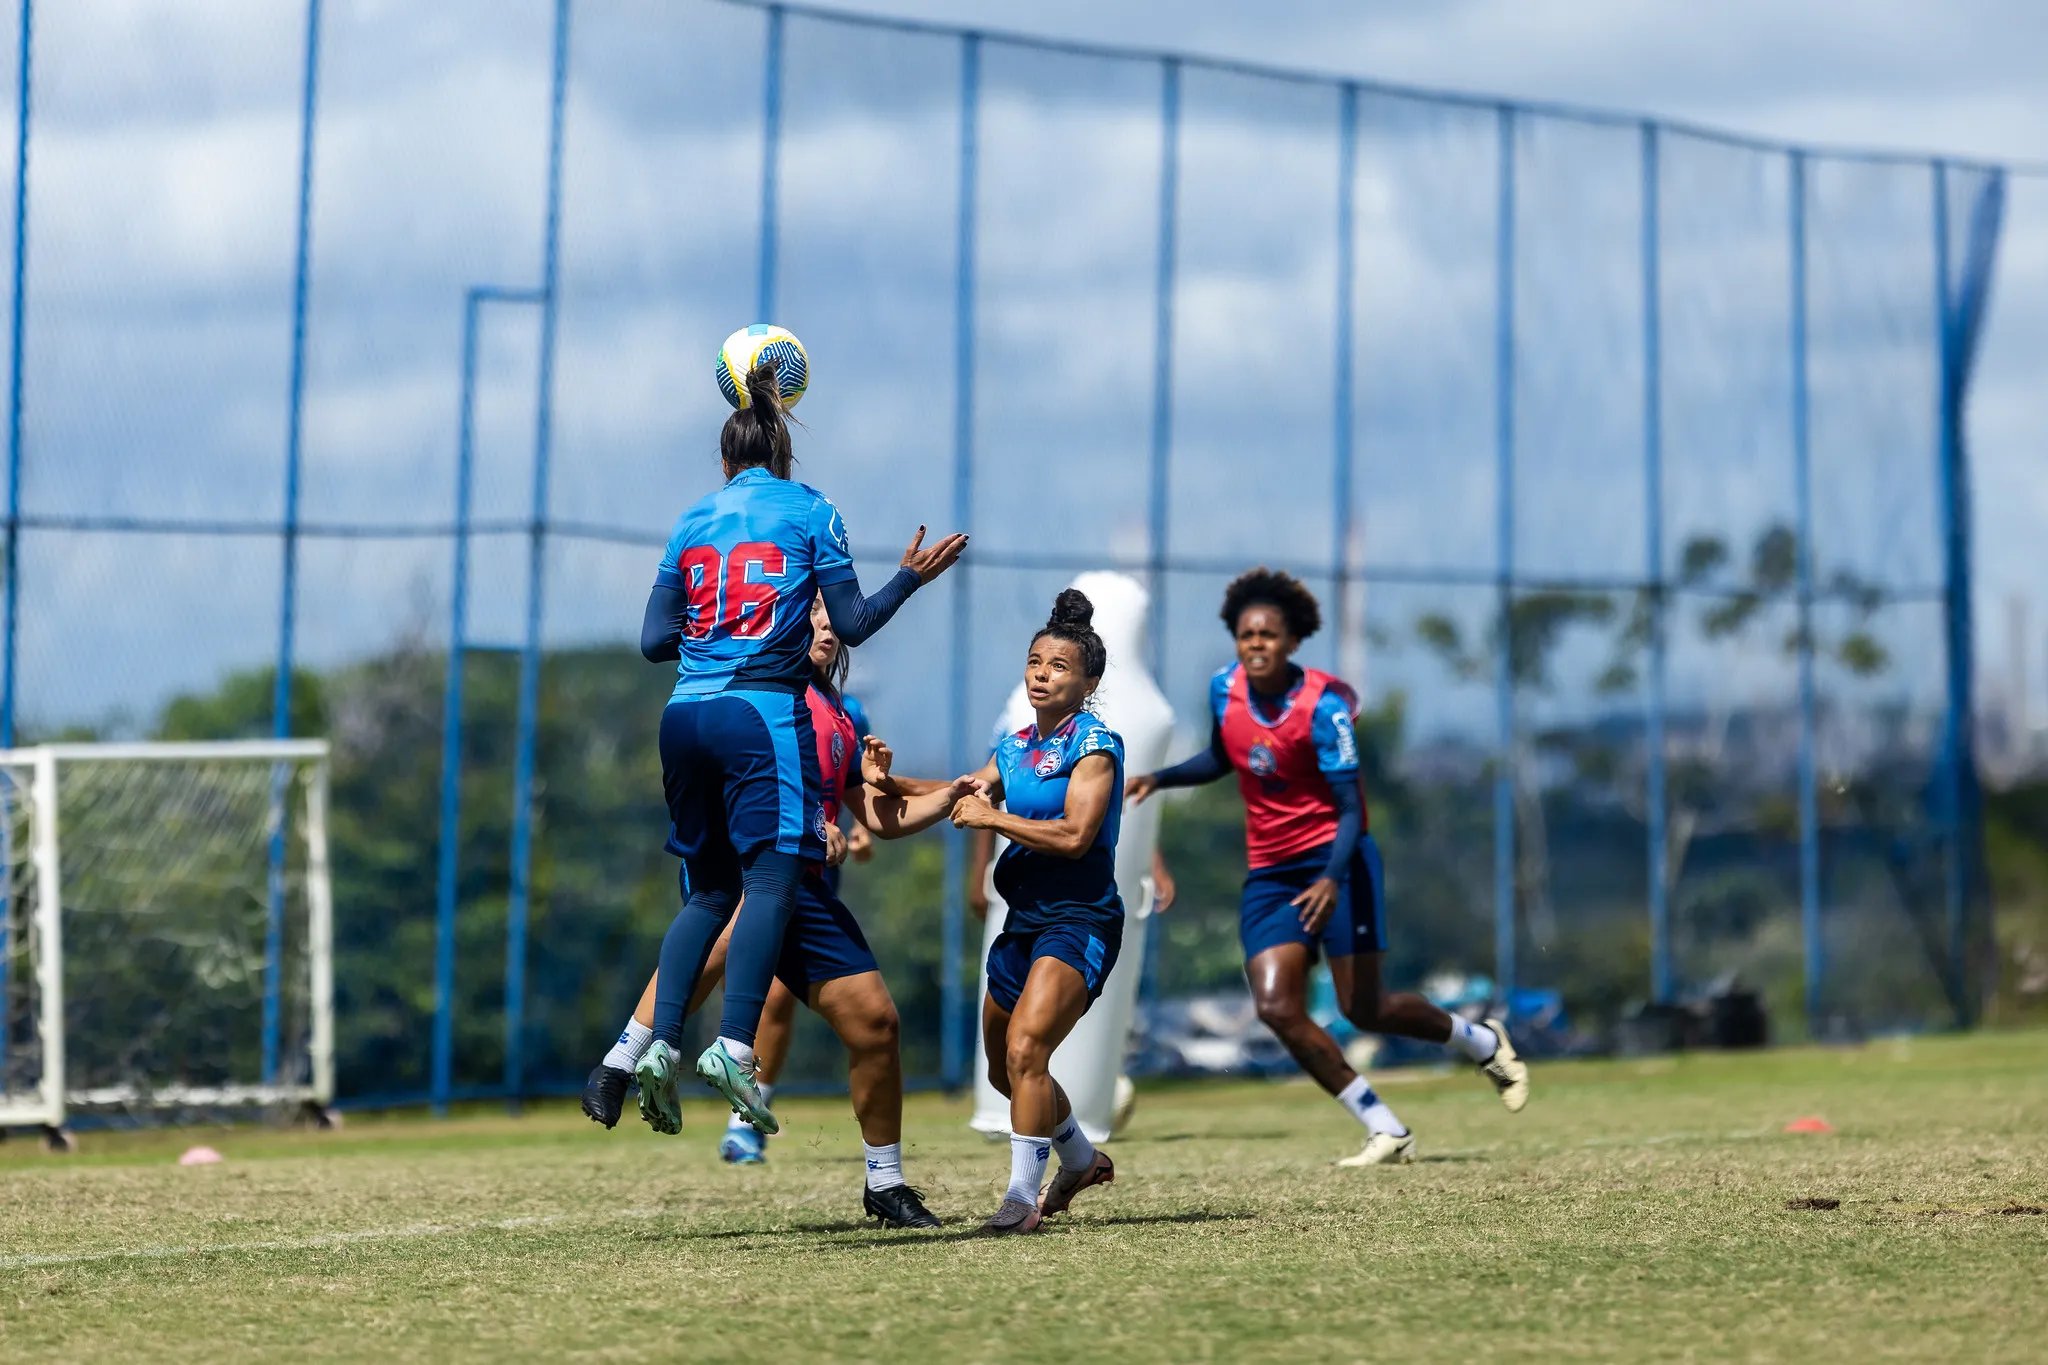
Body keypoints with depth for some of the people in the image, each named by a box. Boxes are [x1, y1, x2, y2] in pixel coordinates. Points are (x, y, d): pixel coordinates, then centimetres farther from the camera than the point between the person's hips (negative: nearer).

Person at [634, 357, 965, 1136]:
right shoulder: (810, 513, 6)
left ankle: (660, 1044, -2)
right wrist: (912, 577, 16)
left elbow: (655, 641, 12)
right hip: (764, 713, -5)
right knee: (771, 880, -10)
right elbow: (851, 625, 2)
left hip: (686, 715, 5)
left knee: (708, 890, 12)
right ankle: (734, 1048, -27)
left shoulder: (692, 524, 15)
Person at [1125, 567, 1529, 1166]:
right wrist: (1158, 778, 4)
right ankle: (1386, 1131, -3)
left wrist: (1333, 879, -36)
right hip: (1268, 871, 5)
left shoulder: (1322, 705, -17)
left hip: (1334, 858, -5)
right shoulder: (1225, 688, -1)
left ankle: (1484, 1042, 25)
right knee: (1277, 1008, -12)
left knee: (1364, 1008, -5)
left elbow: (1351, 808, -20)